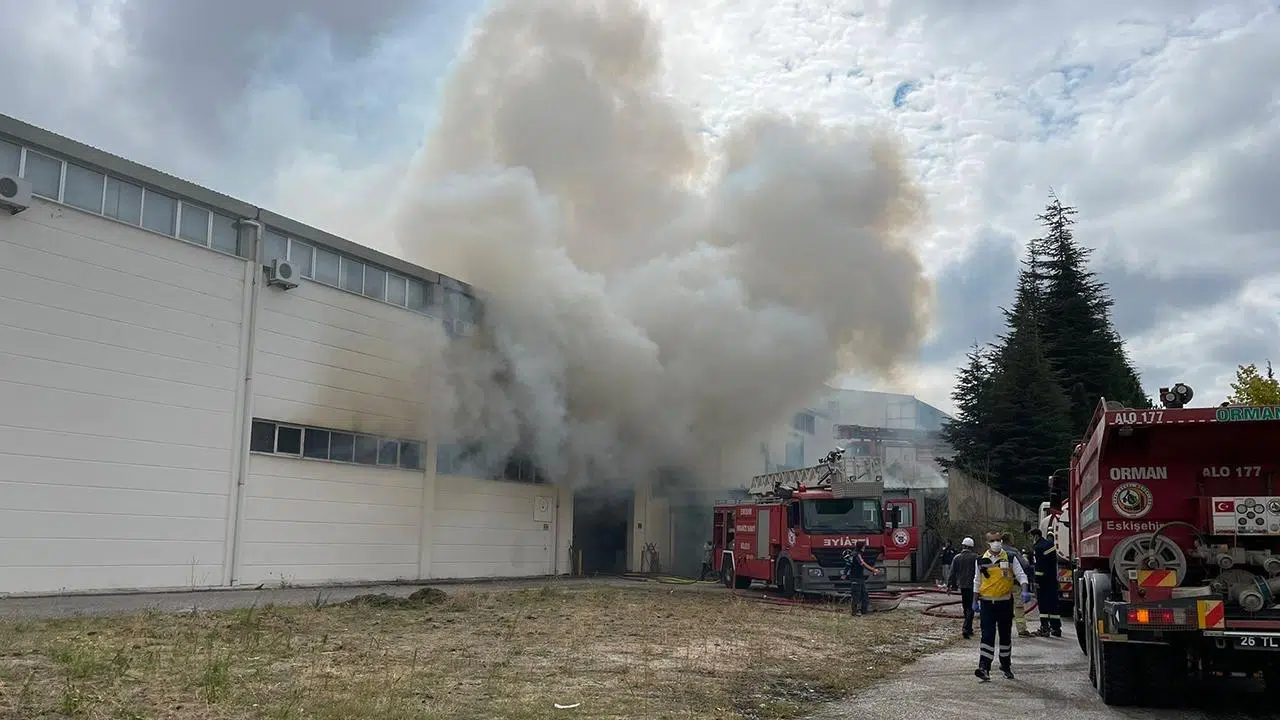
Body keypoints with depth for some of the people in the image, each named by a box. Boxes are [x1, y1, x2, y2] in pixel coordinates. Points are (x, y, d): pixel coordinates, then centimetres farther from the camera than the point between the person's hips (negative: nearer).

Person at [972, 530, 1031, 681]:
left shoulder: (1010, 559, 1)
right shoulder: (981, 561, 4)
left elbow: (1021, 575, -2)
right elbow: (977, 582, 13)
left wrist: (1025, 591, -19)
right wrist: (975, 601, 11)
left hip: (1005, 602, 1)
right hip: (987, 603, 0)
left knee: (1005, 635, 13)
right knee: (987, 635, -10)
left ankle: (1006, 665, 28)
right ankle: (984, 667, -15)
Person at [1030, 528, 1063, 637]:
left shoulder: (1038, 547, -14)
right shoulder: (1049, 543, 8)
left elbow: (1038, 566, -19)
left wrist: (1037, 581, -19)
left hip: (1044, 579, -8)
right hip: (1054, 579, 8)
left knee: (1043, 604, -4)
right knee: (1053, 603, 11)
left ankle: (1045, 628, -6)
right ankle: (1056, 628, 14)